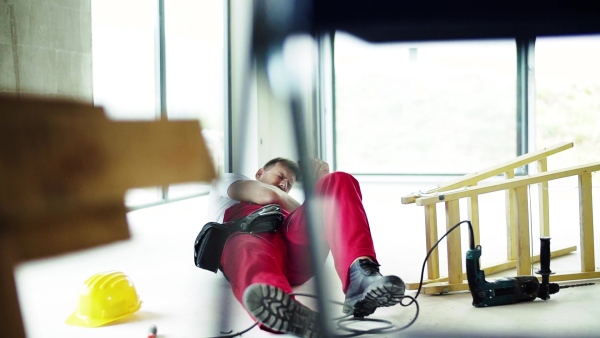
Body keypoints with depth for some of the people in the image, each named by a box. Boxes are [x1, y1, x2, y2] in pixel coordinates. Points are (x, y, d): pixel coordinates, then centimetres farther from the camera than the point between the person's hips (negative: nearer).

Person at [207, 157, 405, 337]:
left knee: (338, 182, -16)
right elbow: (267, 195, 16)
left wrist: (319, 185, 21)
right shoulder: (227, 182, 39)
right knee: (245, 249, -41)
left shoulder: (285, 208, 47)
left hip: (298, 246, 4)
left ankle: (359, 274, -43)